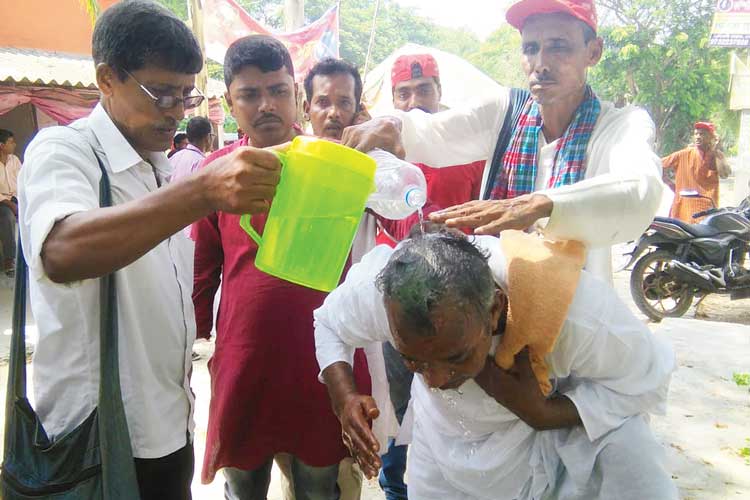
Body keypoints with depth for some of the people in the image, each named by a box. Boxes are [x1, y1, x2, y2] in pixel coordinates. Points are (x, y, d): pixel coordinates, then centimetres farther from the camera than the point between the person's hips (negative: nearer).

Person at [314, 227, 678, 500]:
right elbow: (329, 323, -9)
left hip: (551, 415, -1)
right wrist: (345, 400, -27)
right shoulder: (376, 290, -32)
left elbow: (646, 379, -21)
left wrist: (543, 415, -35)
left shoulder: (571, 312, -40)